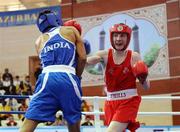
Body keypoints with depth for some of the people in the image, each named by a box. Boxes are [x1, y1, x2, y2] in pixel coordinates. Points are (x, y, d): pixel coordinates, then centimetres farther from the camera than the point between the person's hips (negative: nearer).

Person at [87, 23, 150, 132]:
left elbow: (147, 86, -2)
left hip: (129, 101, -4)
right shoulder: (105, 55, -1)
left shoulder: (134, 56, -5)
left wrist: (143, 79, -24)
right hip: (111, 102, 4)